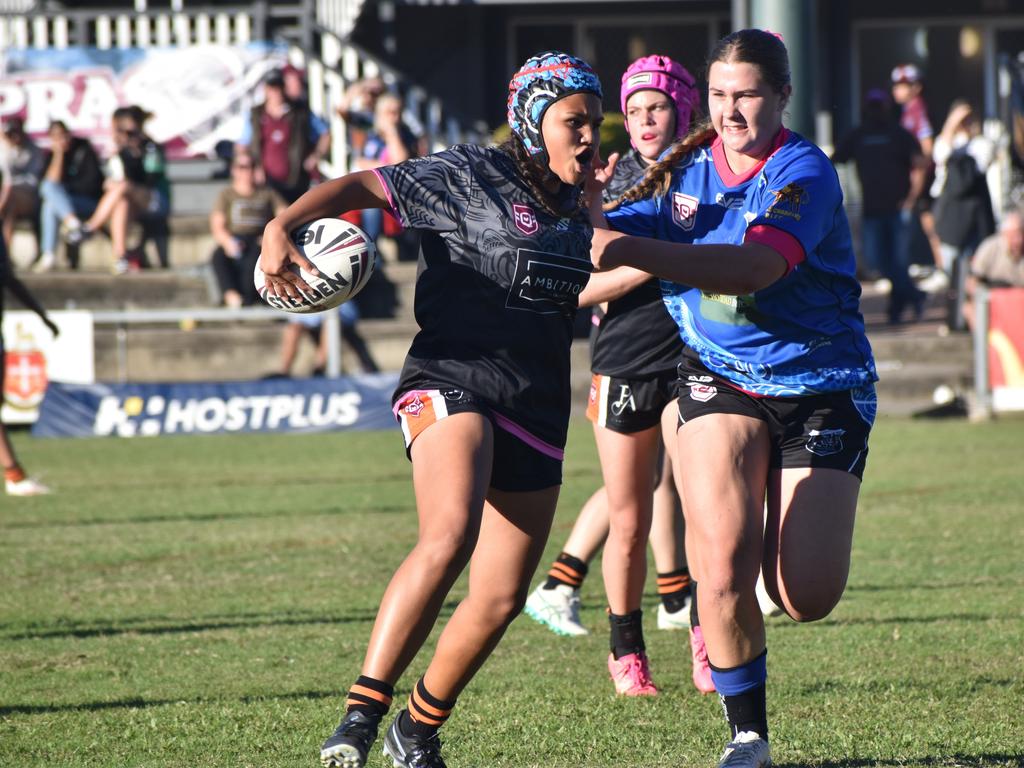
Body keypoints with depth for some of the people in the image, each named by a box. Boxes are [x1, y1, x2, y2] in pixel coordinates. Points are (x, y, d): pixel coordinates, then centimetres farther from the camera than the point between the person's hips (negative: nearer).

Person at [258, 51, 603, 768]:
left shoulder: (576, 214, 18)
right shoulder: (470, 175, -2)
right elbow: (362, 187, -7)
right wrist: (282, 227, -23)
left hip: (536, 414, 7)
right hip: (453, 383, -7)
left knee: (502, 598, 3)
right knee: (450, 537, -32)